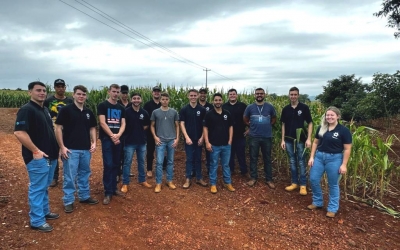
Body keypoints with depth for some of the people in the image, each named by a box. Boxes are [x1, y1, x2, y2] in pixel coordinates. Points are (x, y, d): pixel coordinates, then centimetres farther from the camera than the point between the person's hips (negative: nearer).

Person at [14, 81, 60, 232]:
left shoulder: (45, 109, 13)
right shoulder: (26, 110, -15)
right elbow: (19, 133, -24)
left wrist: (55, 148, 14)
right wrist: (35, 151, -22)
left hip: (50, 156, 9)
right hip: (37, 157, -9)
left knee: (44, 187, 20)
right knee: (37, 188, 1)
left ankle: (45, 212, 34)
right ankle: (37, 221, 11)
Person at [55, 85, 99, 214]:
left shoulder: (89, 112, 8)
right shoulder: (66, 110, -7)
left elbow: (92, 128, 15)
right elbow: (58, 128, -8)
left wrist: (94, 142, 2)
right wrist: (62, 147, -13)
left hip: (86, 149, 5)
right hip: (70, 149, -5)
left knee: (84, 174, 16)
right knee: (69, 177, 3)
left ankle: (84, 196, 31)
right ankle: (68, 201, 16)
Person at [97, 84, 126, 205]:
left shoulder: (121, 108, 12)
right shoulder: (102, 105, -3)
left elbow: (123, 124, 5)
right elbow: (102, 123, -11)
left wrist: (118, 135, -13)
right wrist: (112, 136, -17)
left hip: (118, 139, 5)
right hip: (107, 139, -5)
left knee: (116, 165, 10)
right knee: (108, 165, -7)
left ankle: (113, 188, 23)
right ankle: (108, 192, 1)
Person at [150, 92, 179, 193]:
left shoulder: (174, 112, 4)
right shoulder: (155, 112, 1)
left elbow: (177, 126, 8)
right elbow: (152, 126, 7)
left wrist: (177, 138, 0)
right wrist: (155, 137, -6)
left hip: (172, 140, 2)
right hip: (160, 140, -1)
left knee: (170, 162, 10)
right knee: (159, 162, -2)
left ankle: (169, 181, 23)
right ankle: (158, 183, 7)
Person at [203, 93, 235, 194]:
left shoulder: (227, 114, 3)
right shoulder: (209, 114, -5)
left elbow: (231, 127, 9)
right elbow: (205, 129, -4)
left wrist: (230, 140, 1)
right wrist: (207, 142, -11)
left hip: (226, 145, 3)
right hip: (214, 145, -2)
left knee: (226, 164, 13)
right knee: (214, 165, 7)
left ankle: (228, 183, 25)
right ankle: (213, 184, 18)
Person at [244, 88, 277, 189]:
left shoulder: (269, 107, 1)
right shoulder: (250, 107, 0)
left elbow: (274, 118, 16)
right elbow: (245, 119, 13)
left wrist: (268, 126, 6)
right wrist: (253, 127, 8)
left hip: (267, 137, 0)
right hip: (253, 137, 0)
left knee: (267, 158, 8)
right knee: (253, 158, 7)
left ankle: (269, 179, 18)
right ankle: (253, 177, 20)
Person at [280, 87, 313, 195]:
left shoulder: (304, 107, -5)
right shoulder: (286, 109, 5)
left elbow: (310, 123, -3)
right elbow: (283, 125, 9)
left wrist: (308, 139, -11)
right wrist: (283, 140, 6)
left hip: (300, 139, -3)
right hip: (289, 140, 3)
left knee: (301, 162, 3)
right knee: (292, 162, 12)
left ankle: (303, 185, 13)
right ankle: (295, 182, 23)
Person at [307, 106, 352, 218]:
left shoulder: (344, 130, -9)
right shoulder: (321, 128, 3)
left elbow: (347, 149, -8)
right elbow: (315, 143, 10)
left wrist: (344, 164, -11)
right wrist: (311, 157, 5)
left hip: (334, 159, -4)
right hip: (319, 156, 5)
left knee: (333, 184, 7)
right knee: (313, 180, 7)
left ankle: (332, 208, 23)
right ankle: (317, 202, 28)